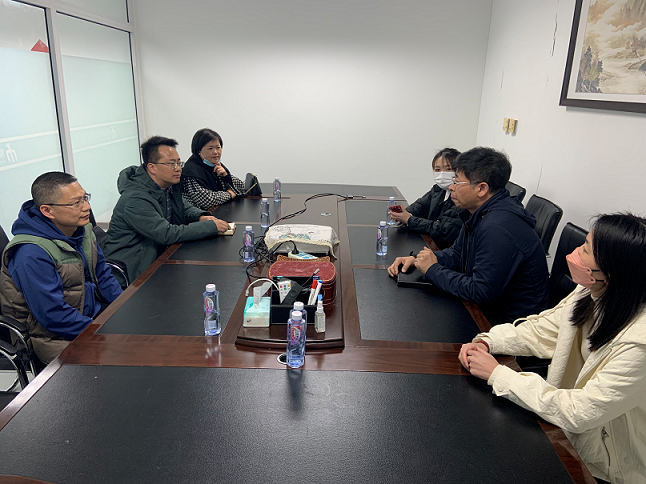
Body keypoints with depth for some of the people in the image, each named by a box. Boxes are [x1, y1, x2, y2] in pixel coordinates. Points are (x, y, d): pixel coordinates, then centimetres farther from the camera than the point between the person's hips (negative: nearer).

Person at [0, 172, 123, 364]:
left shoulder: (81, 228, 2)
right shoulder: (32, 255, -24)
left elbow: (102, 275, 12)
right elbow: (54, 316, -24)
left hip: (94, 314, 8)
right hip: (55, 337, -8)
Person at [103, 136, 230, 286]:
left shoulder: (168, 184, 2)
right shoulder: (135, 199, -25)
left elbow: (184, 207, 19)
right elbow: (167, 234, -31)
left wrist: (201, 217, -5)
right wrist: (211, 226, -26)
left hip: (160, 254, 9)